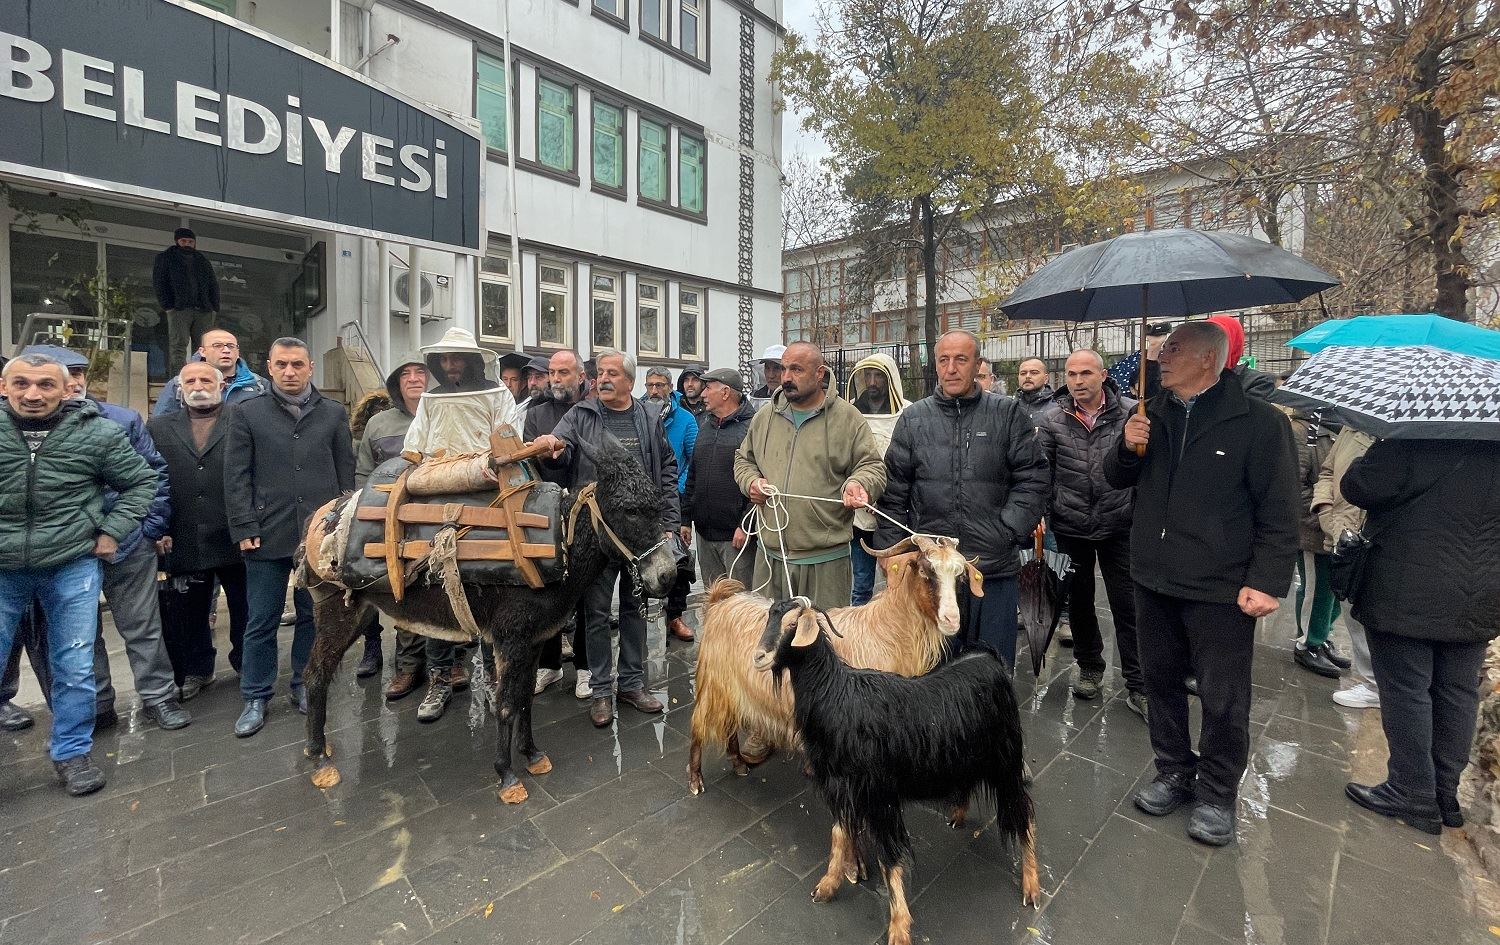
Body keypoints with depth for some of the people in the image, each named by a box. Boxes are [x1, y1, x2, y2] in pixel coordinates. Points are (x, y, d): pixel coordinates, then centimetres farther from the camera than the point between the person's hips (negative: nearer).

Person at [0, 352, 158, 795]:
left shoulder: (98, 433, -6)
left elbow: (142, 481, 6)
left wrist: (111, 531, -2)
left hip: (72, 565, -1)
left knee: (74, 667, 7)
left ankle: (72, 753, 25)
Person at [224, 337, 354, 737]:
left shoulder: (334, 413, 7)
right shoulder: (246, 413, 5)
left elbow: (346, 473, 7)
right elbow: (236, 477, 1)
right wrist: (245, 529, -6)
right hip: (267, 535, -1)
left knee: (313, 615, 11)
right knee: (261, 622, 8)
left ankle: (305, 686, 27)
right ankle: (256, 698, 23)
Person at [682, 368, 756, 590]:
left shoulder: (752, 426, -10)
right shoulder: (705, 425, 14)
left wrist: (745, 526, -17)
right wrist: (686, 519, 15)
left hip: (736, 536, -7)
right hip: (704, 532, 7)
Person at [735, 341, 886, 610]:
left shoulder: (848, 417, -3)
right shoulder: (764, 418, 9)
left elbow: (872, 465, -1)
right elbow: (744, 459, 21)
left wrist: (858, 484, -22)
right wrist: (750, 481, 1)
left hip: (826, 558, -4)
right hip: (771, 555, 4)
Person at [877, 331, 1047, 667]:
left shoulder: (1008, 413, 3)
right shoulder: (913, 419, 5)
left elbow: (1033, 478, 1)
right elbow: (893, 494, 6)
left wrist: (1008, 531, -9)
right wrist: (892, 551, 2)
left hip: (995, 568, 0)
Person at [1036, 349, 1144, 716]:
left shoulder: (1130, 413, -5)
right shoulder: (1052, 419, -4)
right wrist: (1039, 516, -5)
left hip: (1118, 527, -1)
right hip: (1070, 527, 1)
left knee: (1128, 605, 5)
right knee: (1079, 601, 15)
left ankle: (1137, 686, 18)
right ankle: (1089, 667, 35)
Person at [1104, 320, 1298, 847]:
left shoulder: (1258, 422, -8)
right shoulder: (1153, 414, 8)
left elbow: (1279, 512, -9)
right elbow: (1116, 479, 12)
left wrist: (1267, 582, -16)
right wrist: (1127, 448, -8)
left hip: (1220, 589, -5)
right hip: (1153, 579, 5)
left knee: (1223, 700, 7)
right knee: (1161, 681, 16)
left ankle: (1217, 793, 27)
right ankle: (1174, 772, 35)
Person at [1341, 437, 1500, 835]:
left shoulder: (1415, 443, -18)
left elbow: (1356, 486, -18)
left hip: (1408, 597, -7)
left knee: (1406, 692, 2)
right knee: (1458, 694, 14)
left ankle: (1413, 796, 11)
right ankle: (1446, 795, 25)